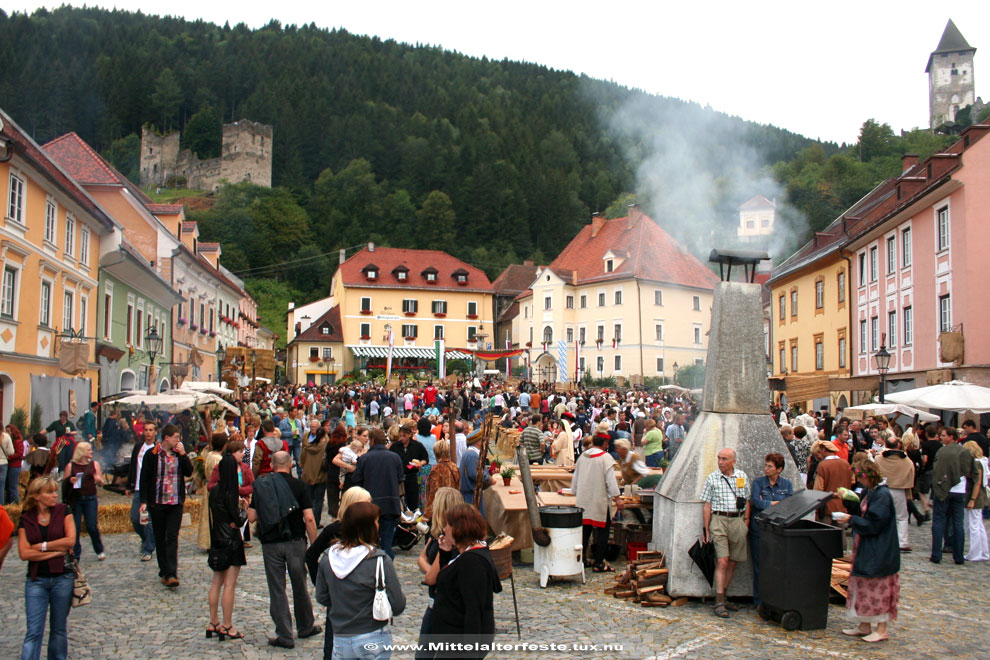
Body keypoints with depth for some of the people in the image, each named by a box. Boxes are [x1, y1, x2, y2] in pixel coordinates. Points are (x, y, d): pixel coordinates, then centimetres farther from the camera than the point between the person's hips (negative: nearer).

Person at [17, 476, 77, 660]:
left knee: (59, 629, 10)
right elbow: (24, 553, -8)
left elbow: (71, 540, -10)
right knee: (34, 631, -4)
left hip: (62, 577, 0)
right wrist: (57, 551, -12)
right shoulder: (26, 518, 1)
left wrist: (42, 546, -9)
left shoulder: (62, 511, 1)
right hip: (36, 580, 0)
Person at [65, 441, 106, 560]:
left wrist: (98, 479, -13)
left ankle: (99, 551, 15)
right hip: (75, 500, 0)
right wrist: (70, 480, -15)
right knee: (74, 527, 0)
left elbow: (101, 483, 9)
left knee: (92, 526, -3)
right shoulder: (71, 466, 2)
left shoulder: (94, 464, 7)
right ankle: (75, 554, 12)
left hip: (90, 499, 0)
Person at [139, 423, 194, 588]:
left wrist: (183, 454, -10)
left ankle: (171, 574, -10)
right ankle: (164, 572, 19)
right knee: (160, 538, 8)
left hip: (176, 503, 1)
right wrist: (144, 501, -7)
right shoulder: (152, 454, -4)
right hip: (157, 502, -1)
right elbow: (144, 478, -2)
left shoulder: (179, 454, 5)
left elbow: (189, 472, -1)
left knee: (172, 538, -6)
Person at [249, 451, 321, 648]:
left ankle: (285, 636, 8)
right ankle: (305, 627, 30)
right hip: (295, 542, 0)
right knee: (300, 586, 15)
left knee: (277, 590, 7)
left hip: (270, 543, 0)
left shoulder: (261, 486, 0)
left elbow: (252, 517, 0)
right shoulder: (299, 485, -5)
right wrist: (314, 544, -3)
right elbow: (309, 518, -10)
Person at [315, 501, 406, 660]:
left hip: (340, 641, 3)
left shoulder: (328, 557, -5)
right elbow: (397, 606, -17)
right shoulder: (379, 560, -18)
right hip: (373, 640, -3)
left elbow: (322, 598, 6)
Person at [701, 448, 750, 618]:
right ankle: (719, 603, -11)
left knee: (732, 563, 7)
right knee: (722, 562, -11)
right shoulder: (712, 478, 2)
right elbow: (707, 505, 4)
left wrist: (746, 522, 6)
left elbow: (747, 502, 15)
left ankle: (722, 597, 20)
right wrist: (706, 530, 0)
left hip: (738, 521, 3)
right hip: (719, 520, -3)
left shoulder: (743, 477, 8)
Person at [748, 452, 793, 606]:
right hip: (759, 529, -1)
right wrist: (776, 503, -7)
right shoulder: (758, 482, 5)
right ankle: (759, 601, 8)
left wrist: (766, 503, -8)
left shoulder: (787, 484, 9)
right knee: (760, 565, 0)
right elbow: (756, 501, -9)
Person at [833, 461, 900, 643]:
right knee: (864, 587, 14)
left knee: (877, 589, -1)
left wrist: (851, 520, -14)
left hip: (878, 551, -10)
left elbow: (873, 524, -22)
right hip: (867, 550, 10)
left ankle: (881, 629, 10)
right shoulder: (871, 492, 9)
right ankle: (864, 626, 22)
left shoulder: (881, 495, -20)